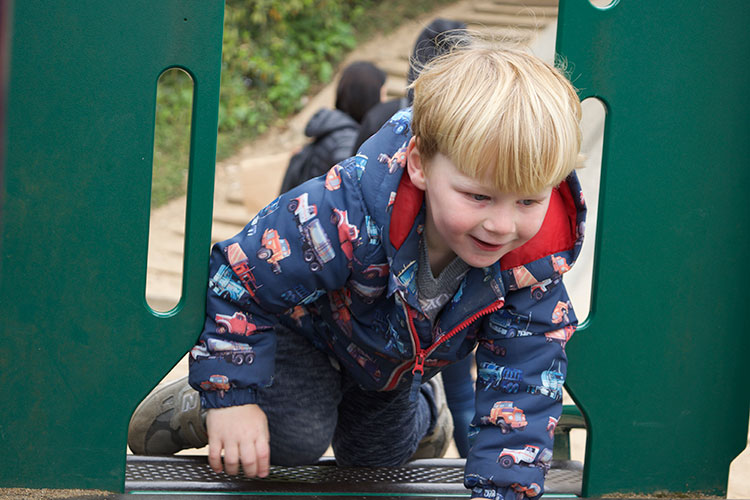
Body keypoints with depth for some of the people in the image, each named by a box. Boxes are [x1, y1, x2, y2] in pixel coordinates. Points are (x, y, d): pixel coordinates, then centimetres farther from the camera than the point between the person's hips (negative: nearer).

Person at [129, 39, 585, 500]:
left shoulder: (535, 265, -36)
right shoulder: (347, 217, -47)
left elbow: (525, 380, -28)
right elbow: (240, 279, -34)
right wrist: (232, 396, -31)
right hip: (308, 330, -4)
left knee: (382, 450, 23)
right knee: (295, 438, -21)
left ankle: (422, 410, 56)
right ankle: (191, 408, 7)